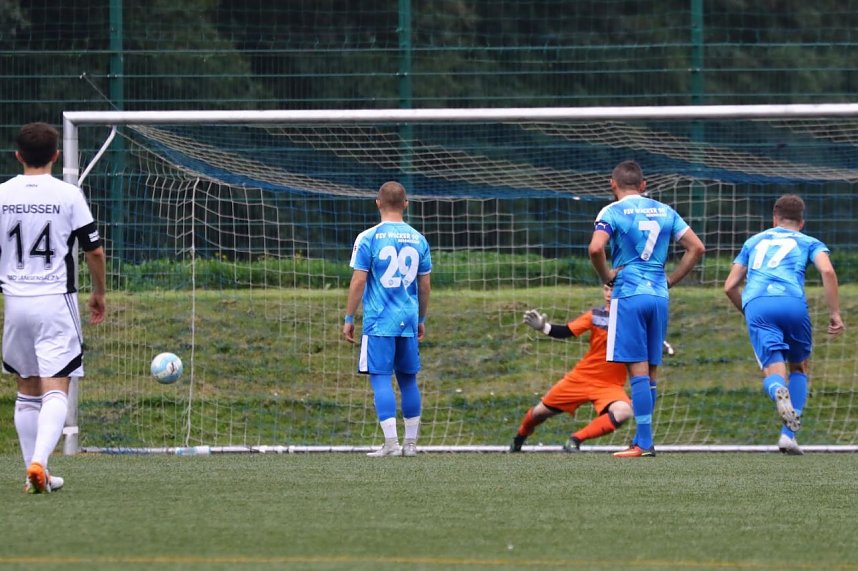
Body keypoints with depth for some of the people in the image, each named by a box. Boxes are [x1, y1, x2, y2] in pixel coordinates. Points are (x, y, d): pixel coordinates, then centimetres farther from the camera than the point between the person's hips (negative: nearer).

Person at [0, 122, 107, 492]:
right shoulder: (68, 195, -5)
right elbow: (94, 250, -1)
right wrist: (99, 292, 15)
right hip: (56, 300, -3)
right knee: (56, 392, -6)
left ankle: (35, 474, 15)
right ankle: (39, 462, -26)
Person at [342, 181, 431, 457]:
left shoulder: (368, 238, -6)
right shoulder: (418, 239, 7)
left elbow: (358, 281, -7)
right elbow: (425, 284, 12)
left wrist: (349, 319, 0)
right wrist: (421, 320, 23)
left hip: (379, 321, -4)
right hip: (408, 321, 4)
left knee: (381, 379, -4)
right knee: (408, 379, 12)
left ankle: (391, 442, -13)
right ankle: (411, 442, 16)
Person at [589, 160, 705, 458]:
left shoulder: (612, 212, -3)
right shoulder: (664, 211, 12)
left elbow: (596, 248, -20)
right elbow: (696, 247, 10)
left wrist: (607, 276, -3)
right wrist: (670, 280, 13)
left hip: (628, 295, -5)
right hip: (659, 296, 5)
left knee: (638, 370, -7)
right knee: (651, 371, 10)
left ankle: (645, 442, -11)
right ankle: (641, 440, 14)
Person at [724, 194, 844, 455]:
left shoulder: (754, 241, 33)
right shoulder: (809, 243, 24)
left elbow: (730, 286, 28)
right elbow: (827, 271, 2)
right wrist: (835, 313, 5)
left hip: (756, 305, 1)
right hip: (792, 303, -1)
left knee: (773, 373, -3)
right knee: (799, 368, 20)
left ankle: (779, 391, -43)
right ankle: (788, 434, 5)